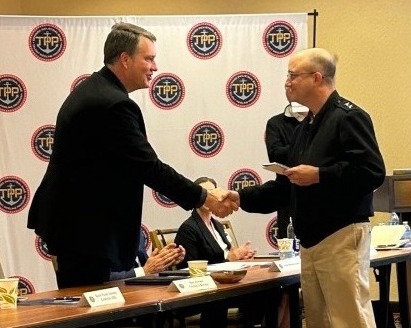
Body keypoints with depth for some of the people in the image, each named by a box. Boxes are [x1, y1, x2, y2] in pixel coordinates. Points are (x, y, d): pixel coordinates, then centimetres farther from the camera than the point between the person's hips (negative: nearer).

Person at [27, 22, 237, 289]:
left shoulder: (91, 91, 13)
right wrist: (205, 198, -13)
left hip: (71, 224, 11)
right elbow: (150, 168, -21)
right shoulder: (113, 105, -20)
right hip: (85, 231, -11)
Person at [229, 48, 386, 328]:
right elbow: (286, 187, 23)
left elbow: (373, 173, -20)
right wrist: (243, 198, 13)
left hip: (342, 236, -9)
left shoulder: (347, 117, -9)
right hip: (311, 240, 9)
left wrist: (319, 175, -21)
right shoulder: (305, 127, 19)